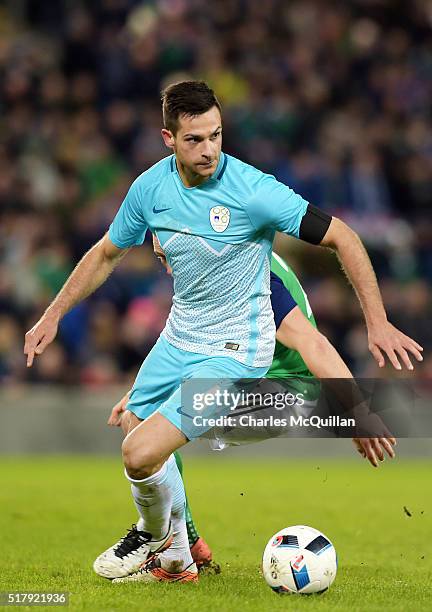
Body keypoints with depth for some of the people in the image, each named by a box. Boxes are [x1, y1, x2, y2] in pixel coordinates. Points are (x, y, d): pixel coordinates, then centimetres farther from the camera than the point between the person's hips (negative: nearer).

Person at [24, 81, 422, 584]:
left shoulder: (253, 190, -25)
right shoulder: (150, 187, -7)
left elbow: (342, 238, -19)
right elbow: (106, 254, 11)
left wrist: (377, 322, -23)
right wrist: (52, 316, 12)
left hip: (235, 350, -7)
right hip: (178, 337, 7)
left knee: (141, 455, -17)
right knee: (135, 437, 19)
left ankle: (162, 543, 14)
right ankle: (175, 561, 39)